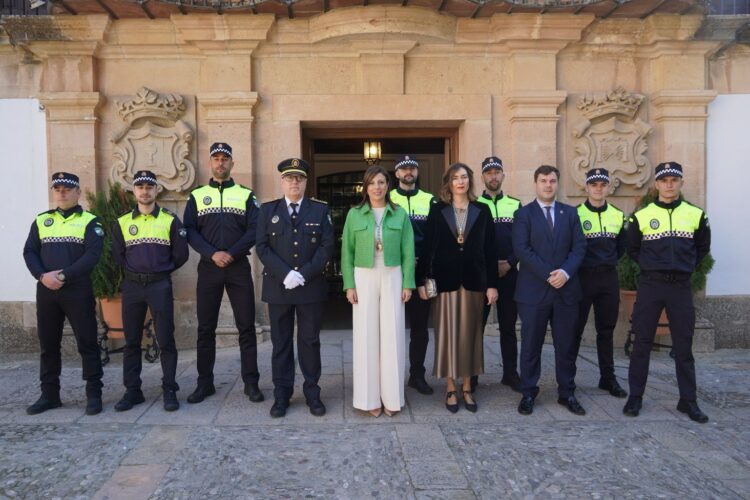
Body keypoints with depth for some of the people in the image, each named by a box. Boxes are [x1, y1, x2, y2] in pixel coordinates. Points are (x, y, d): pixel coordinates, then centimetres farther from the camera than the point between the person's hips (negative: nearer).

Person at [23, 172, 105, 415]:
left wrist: (63, 275, -17)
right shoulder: (41, 220, 13)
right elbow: (29, 252, 6)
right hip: (46, 290, 4)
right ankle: (49, 394, 22)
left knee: (87, 343, -2)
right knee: (48, 344, 11)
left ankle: (94, 394, 7)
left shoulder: (90, 221, 2)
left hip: (78, 290, -4)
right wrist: (42, 275, -12)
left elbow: (93, 254, -10)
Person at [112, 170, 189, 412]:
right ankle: (132, 390, 18)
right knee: (131, 341, 8)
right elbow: (118, 254, 13)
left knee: (166, 340, -1)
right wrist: (134, 270, 9)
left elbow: (181, 254, 2)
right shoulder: (122, 222, 8)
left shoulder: (170, 220, 0)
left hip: (160, 285, -3)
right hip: (132, 285, 3)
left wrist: (161, 270, 7)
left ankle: (170, 391, 8)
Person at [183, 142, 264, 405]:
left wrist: (231, 254, -14)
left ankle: (251, 382, 10)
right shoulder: (197, 195, 9)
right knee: (205, 328, 6)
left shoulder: (246, 195, 6)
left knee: (246, 326, 1)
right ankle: (205, 383, 18)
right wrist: (212, 254, -15)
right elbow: (190, 231, -1)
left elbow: (254, 230, -3)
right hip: (208, 267, 1)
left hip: (239, 267, -1)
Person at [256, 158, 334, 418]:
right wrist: (285, 274, -14)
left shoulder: (320, 209, 6)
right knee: (281, 342, 7)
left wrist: (304, 274, -13)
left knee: (310, 341, 6)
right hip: (277, 287, 1)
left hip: (311, 287, 0)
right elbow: (262, 247, -1)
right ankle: (281, 395, 17)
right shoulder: (268, 210, 8)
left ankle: (312, 393, 17)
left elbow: (327, 246, -2)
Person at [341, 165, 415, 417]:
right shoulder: (354, 214, 3)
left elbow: (408, 252, 3)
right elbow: (347, 252, 3)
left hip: (392, 277, 0)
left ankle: (391, 396, 14)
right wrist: (349, 285, -5)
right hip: (363, 278, 0)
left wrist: (408, 284, -2)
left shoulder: (400, 214, 4)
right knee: (366, 335, 3)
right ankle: (370, 397, 13)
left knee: (392, 335, 3)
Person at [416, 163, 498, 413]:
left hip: (473, 280, 1)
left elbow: (490, 249, 3)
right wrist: (421, 280, -5)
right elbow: (428, 246, 1)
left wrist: (492, 284, -2)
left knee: (469, 332, 8)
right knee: (447, 332, 3)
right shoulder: (437, 210, 3)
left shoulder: (482, 211, 6)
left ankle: (467, 388, 19)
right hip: (445, 279, -1)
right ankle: (450, 389, 13)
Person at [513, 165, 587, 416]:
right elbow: (522, 249, -9)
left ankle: (567, 393, 22)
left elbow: (579, 247, 4)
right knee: (531, 345, 5)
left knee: (566, 345, 9)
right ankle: (528, 393, 16)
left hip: (566, 289, 3)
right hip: (534, 289, -3)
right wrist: (548, 274, -16)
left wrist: (566, 272, -13)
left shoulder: (570, 213, 12)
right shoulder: (524, 213, 1)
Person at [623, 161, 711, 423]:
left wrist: (686, 267, 8)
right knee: (642, 343, 3)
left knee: (683, 345, 6)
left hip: (681, 286, 1)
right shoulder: (641, 216, 0)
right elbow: (632, 249, 12)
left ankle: (688, 400, 18)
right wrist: (649, 265, 4)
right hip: (650, 285, -1)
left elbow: (703, 247, 18)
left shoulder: (696, 215, 5)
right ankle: (635, 397, 12)